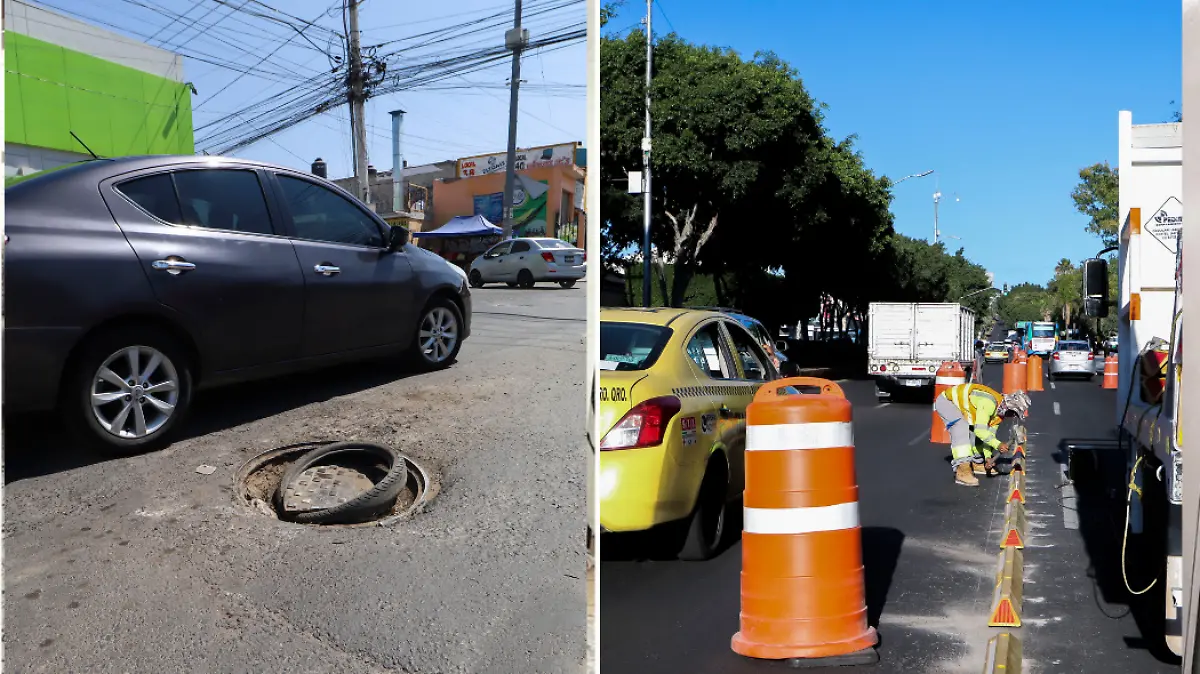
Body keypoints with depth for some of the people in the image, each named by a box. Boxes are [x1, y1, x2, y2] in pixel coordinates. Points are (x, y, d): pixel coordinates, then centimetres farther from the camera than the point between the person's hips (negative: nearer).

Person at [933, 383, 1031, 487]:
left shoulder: (999, 411, 0)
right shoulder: (989, 403, -31)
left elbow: (989, 434, 3)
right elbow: (980, 430, -32)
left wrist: (988, 456, -5)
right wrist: (997, 445, -33)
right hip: (945, 401, -10)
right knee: (962, 428, -29)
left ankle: (976, 463, 28)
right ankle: (962, 470, -35)